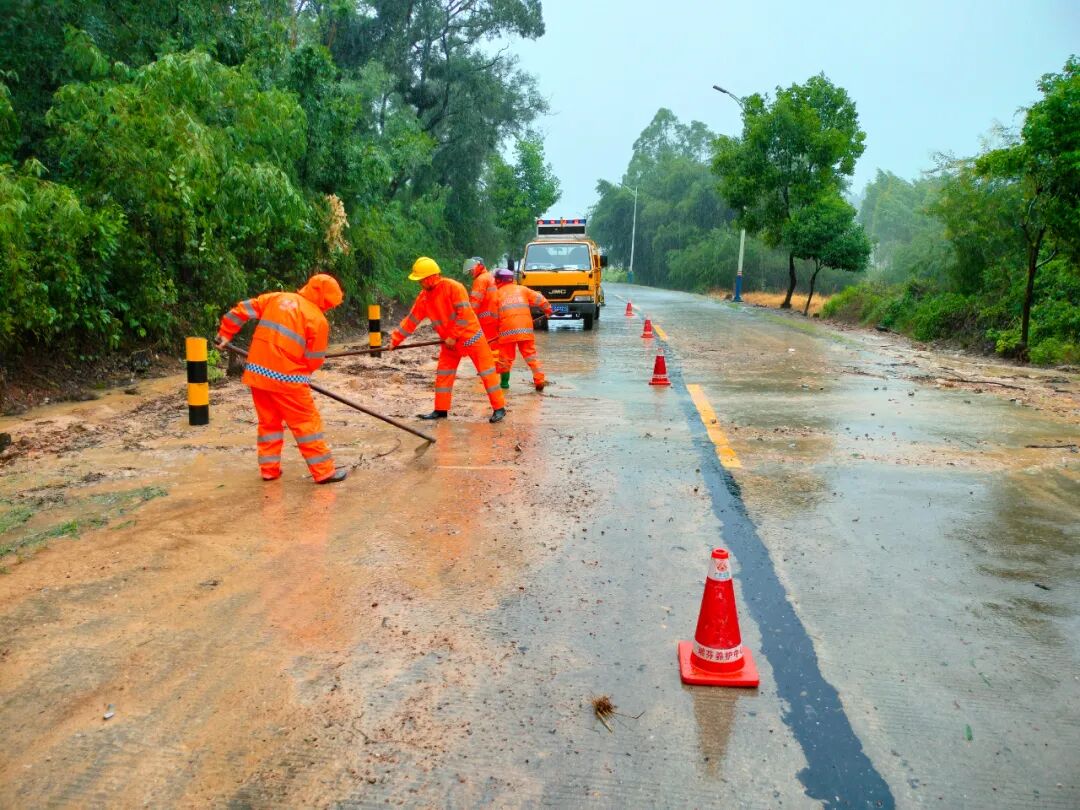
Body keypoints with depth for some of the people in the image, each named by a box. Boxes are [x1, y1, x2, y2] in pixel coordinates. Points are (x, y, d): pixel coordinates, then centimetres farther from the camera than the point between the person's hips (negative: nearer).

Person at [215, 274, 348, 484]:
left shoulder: (275, 298, 10)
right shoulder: (318, 319, -6)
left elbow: (243, 309, 11)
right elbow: (314, 360, -2)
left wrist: (225, 334, 20)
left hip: (258, 371, 6)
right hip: (286, 377, -6)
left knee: (268, 421, 18)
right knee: (307, 422, 2)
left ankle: (269, 469, 23)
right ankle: (324, 471, 4)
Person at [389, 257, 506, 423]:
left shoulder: (453, 287, -20)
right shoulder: (424, 297, 0)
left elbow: (464, 314, -22)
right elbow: (411, 320, 4)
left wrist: (453, 336, -20)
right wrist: (395, 339, 0)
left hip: (471, 336, -7)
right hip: (449, 341, 7)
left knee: (486, 372, -3)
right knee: (443, 374, 7)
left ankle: (499, 408, 3)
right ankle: (441, 410, 18)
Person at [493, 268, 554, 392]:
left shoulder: (497, 293, 11)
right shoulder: (522, 289, 15)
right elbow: (539, 299, 10)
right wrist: (548, 309, 24)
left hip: (507, 330, -2)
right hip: (526, 329, 2)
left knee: (505, 356, 11)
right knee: (531, 355, 5)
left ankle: (504, 381, 16)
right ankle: (539, 380, -4)